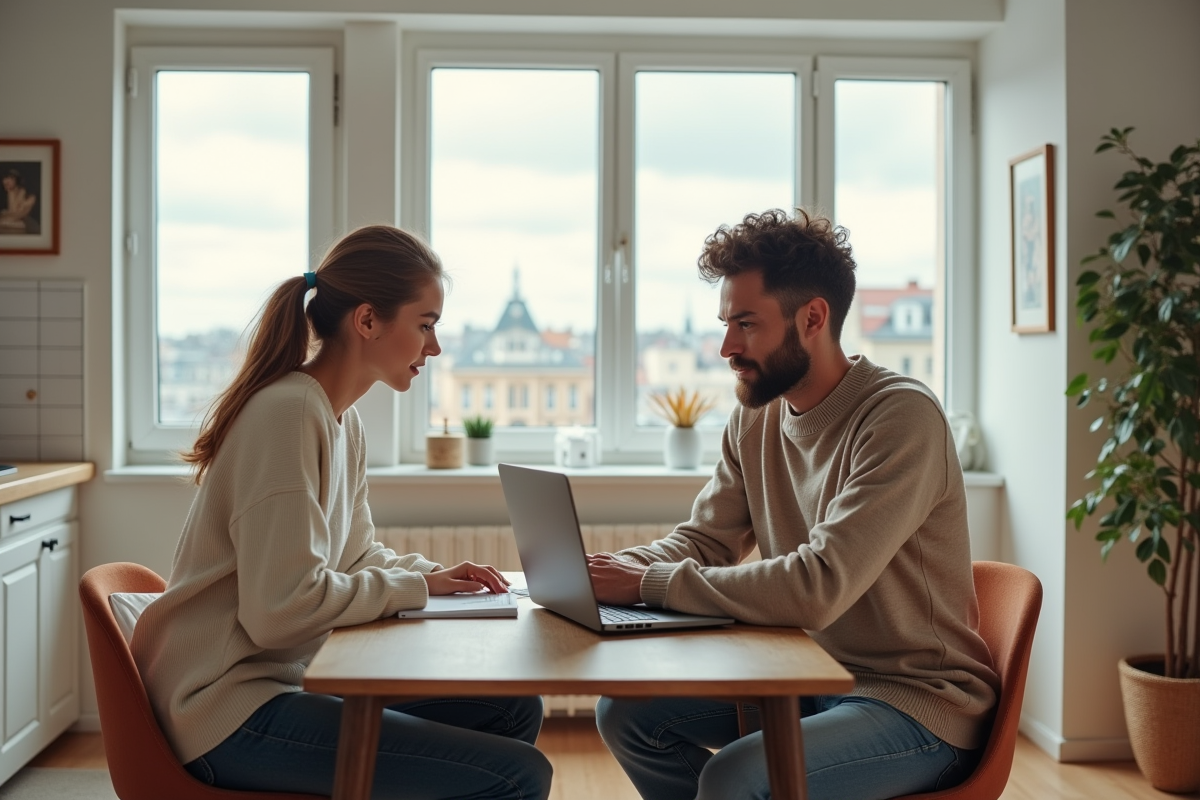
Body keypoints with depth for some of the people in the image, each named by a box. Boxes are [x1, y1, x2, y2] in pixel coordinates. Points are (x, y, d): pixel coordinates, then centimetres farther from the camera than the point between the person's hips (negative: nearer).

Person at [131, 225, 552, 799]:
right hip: (231, 709, -10)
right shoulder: (288, 413, -20)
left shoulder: (344, 422, 10)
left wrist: (432, 574, 0)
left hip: (291, 677, 10)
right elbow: (281, 608, -25)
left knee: (515, 709, 8)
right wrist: (414, 587, -13)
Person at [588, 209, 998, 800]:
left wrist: (650, 583, -26)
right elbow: (703, 540, 7)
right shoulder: (755, 418, 3)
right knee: (625, 711, -1)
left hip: (917, 703, -7)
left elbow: (818, 587, -30)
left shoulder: (901, 418, -22)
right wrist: (618, 569, -13)